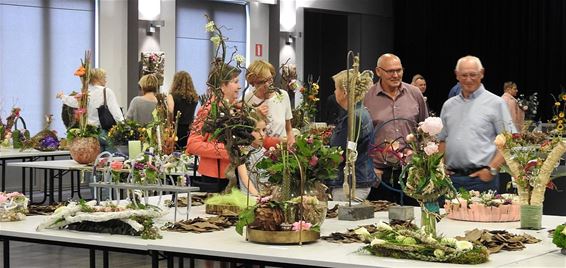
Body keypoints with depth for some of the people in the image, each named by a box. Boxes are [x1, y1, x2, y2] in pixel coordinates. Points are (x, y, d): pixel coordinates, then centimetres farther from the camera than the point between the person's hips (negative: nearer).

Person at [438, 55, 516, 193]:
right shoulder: (449, 105, 16)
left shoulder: (495, 103, 1)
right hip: (452, 178, 4)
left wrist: (492, 169, -11)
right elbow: (442, 140, 22)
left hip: (482, 178, -4)